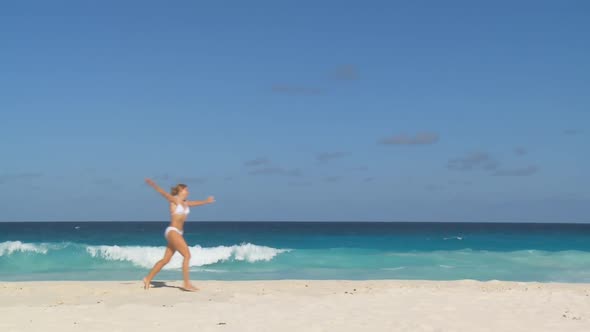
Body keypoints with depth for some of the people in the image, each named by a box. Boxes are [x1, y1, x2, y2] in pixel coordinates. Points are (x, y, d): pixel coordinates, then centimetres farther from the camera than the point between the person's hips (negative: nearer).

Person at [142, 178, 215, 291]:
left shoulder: (185, 203, 16)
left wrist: (206, 201, 52)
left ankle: (148, 278, 20)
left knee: (166, 259, 10)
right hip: (172, 231, -8)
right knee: (187, 255, -13)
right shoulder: (174, 200, -4)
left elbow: (196, 203, 35)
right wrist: (152, 184, -36)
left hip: (178, 233, 8)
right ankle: (187, 284, -12)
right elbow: (163, 193, -20)